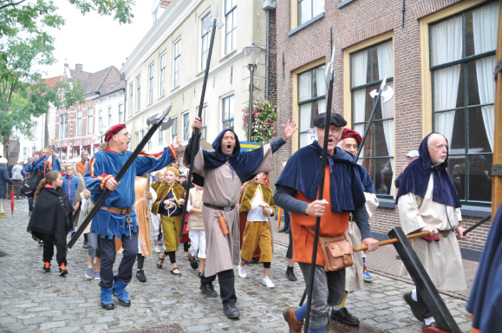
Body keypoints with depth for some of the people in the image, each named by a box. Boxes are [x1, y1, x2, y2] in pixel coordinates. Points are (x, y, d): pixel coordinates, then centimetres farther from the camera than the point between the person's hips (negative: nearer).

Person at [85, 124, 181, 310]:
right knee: (108, 257, 4)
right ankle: (106, 293, 25)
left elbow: (153, 161, 13)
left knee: (132, 252, 3)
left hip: (127, 215, 6)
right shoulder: (100, 158, -9)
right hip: (107, 216, -6)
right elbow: (88, 180, -21)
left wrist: (172, 150, 6)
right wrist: (104, 181, -41)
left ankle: (120, 288, 25)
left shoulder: (131, 158, 11)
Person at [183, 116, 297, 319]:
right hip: (214, 213, -6)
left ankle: (206, 282, 42)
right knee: (222, 256, -11)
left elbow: (265, 151, 7)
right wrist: (196, 133, -44)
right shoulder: (209, 159, -7)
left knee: (219, 253, 18)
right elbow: (193, 154, -27)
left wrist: (283, 138, 0)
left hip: (232, 212, 6)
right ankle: (229, 301, -6)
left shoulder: (240, 160, 6)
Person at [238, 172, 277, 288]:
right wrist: (258, 204, -18)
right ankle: (241, 266, 41)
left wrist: (270, 210, -7)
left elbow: (273, 205, 15)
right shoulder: (249, 188, 0)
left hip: (265, 223, 2)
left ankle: (266, 277, 3)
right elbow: (244, 203, -11)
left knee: (267, 250, -5)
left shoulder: (268, 190, 9)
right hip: (252, 222, -2)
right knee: (248, 247, 11)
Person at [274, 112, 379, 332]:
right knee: (320, 303, -7)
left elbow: (358, 204, 12)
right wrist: (306, 208, -29)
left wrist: (366, 235, 2)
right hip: (309, 239, -6)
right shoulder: (303, 157, -9)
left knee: (336, 297, 18)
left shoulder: (347, 162, 5)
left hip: (337, 239, 6)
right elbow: (279, 196, -12)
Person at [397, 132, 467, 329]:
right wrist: (421, 226, -24)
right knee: (427, 276, 2)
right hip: (425, 236, -8)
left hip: (446, 235, 8)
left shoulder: (443, 172, 15)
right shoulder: (415, 170, -10)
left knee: (447, 272, 10)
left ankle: (414, 297, 33)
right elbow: (406, 203, -18)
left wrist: (457, 224, 17)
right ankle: (428, 319, 21)